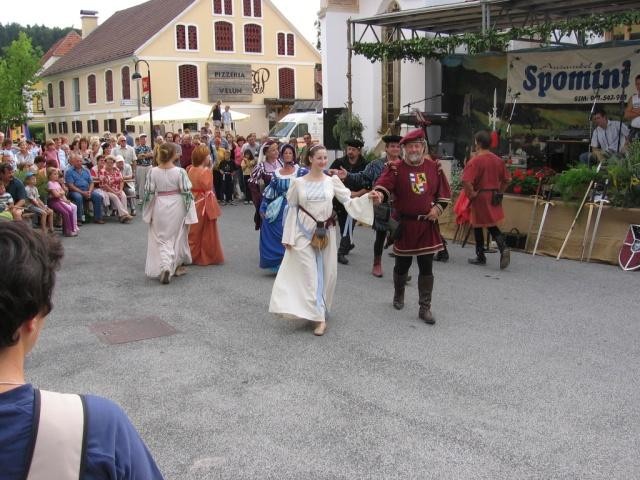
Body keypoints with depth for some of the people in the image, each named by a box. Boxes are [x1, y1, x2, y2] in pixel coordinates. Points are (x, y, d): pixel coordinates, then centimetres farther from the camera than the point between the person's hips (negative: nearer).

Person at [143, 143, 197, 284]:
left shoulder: (153, 172, -9)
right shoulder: (180, 172, -13)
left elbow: (148, 193, -4)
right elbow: (187, 193, -11)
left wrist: (148, 212, 9)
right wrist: (188, 212, -1)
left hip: (159, 209, 0)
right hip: (177, 208, 0)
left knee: (161, 239, 8)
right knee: (178, 236, 19)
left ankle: (165, 266, -13)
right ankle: (177, 266, 33)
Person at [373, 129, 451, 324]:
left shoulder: (433, 167, 4)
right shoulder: (396, 168, -6)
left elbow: (445, 192, 12)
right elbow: (383, 185, -21)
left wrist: (438, 207, -5)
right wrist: (378, 194, -43)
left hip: (427, 225, 2)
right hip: (404, 225, -2)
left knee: (426, 268, 2)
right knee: (402, 265, 11)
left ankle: (425, 308, 10)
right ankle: (399, 295, 38)